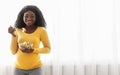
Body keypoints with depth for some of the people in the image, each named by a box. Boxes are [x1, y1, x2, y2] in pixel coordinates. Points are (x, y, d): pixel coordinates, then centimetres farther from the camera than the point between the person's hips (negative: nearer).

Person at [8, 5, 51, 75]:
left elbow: (48, 49, -1)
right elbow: (14, 51, 1)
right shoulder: (18, 31, -1)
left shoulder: (41, 30, -7)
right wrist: (13, 35, -10)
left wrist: (33, 50, -16)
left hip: (35, 68, -2)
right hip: (19, 68, 2)